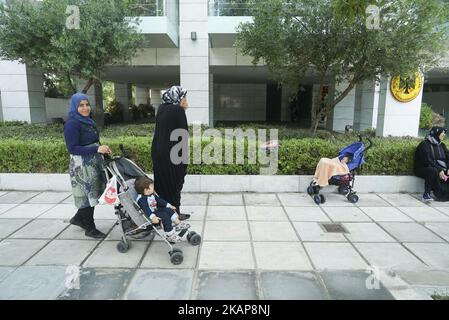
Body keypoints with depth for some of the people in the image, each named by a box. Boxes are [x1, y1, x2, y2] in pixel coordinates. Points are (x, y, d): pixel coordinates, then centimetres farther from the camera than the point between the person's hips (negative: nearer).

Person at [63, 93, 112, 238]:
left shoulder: (88, 121, 12)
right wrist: (97, 149, -25)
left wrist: (103, 149, 2)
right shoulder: (72, 124, -14)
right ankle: (90, 229, 16)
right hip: (82, 166, -8)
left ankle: (79, 218, 36)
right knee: (88, 195, 1)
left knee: (93, 194, 15)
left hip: (94, 164, 8)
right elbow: (72, 148, -20)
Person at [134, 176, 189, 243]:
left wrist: (168, 205, 19)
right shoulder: (141, 199, -22)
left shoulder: (152, 194, 10)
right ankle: (169, 235, -18)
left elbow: (159, 200, 21)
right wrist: (153, 217, -49)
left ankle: (178, 224, 14)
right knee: (165, 216, -24)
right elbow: (146, 209, -35)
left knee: (169, 210, 6)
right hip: (150, 215, -10)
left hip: (156, 211, 10)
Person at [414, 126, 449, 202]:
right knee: (433, 171, -36)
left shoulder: (442, 145, 13)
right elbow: (427, 161, -19)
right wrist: (439, 171, -27)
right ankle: (426, 194, -30)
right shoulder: (425, 144, -9)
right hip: (422, 169, -7)